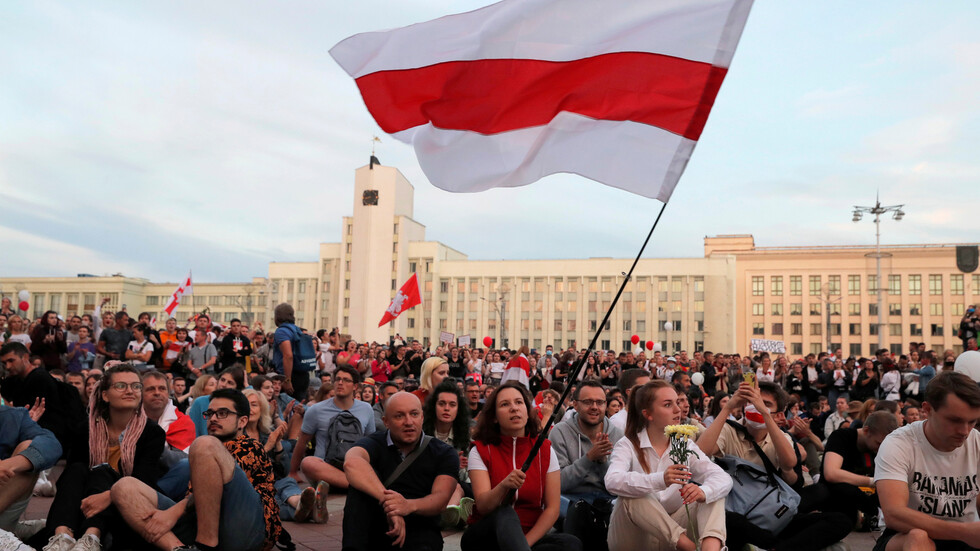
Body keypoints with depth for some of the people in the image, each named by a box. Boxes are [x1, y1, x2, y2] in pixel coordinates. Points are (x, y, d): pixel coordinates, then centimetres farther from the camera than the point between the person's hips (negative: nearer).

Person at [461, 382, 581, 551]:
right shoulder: (480, 450, -1)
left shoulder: (545, 450, 4)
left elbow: (552, 508, -2)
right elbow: (482, 506, -14)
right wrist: (504, 486, -35)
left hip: (530, 537, 3)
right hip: (485, 537, -2)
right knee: (506, 514, -36)